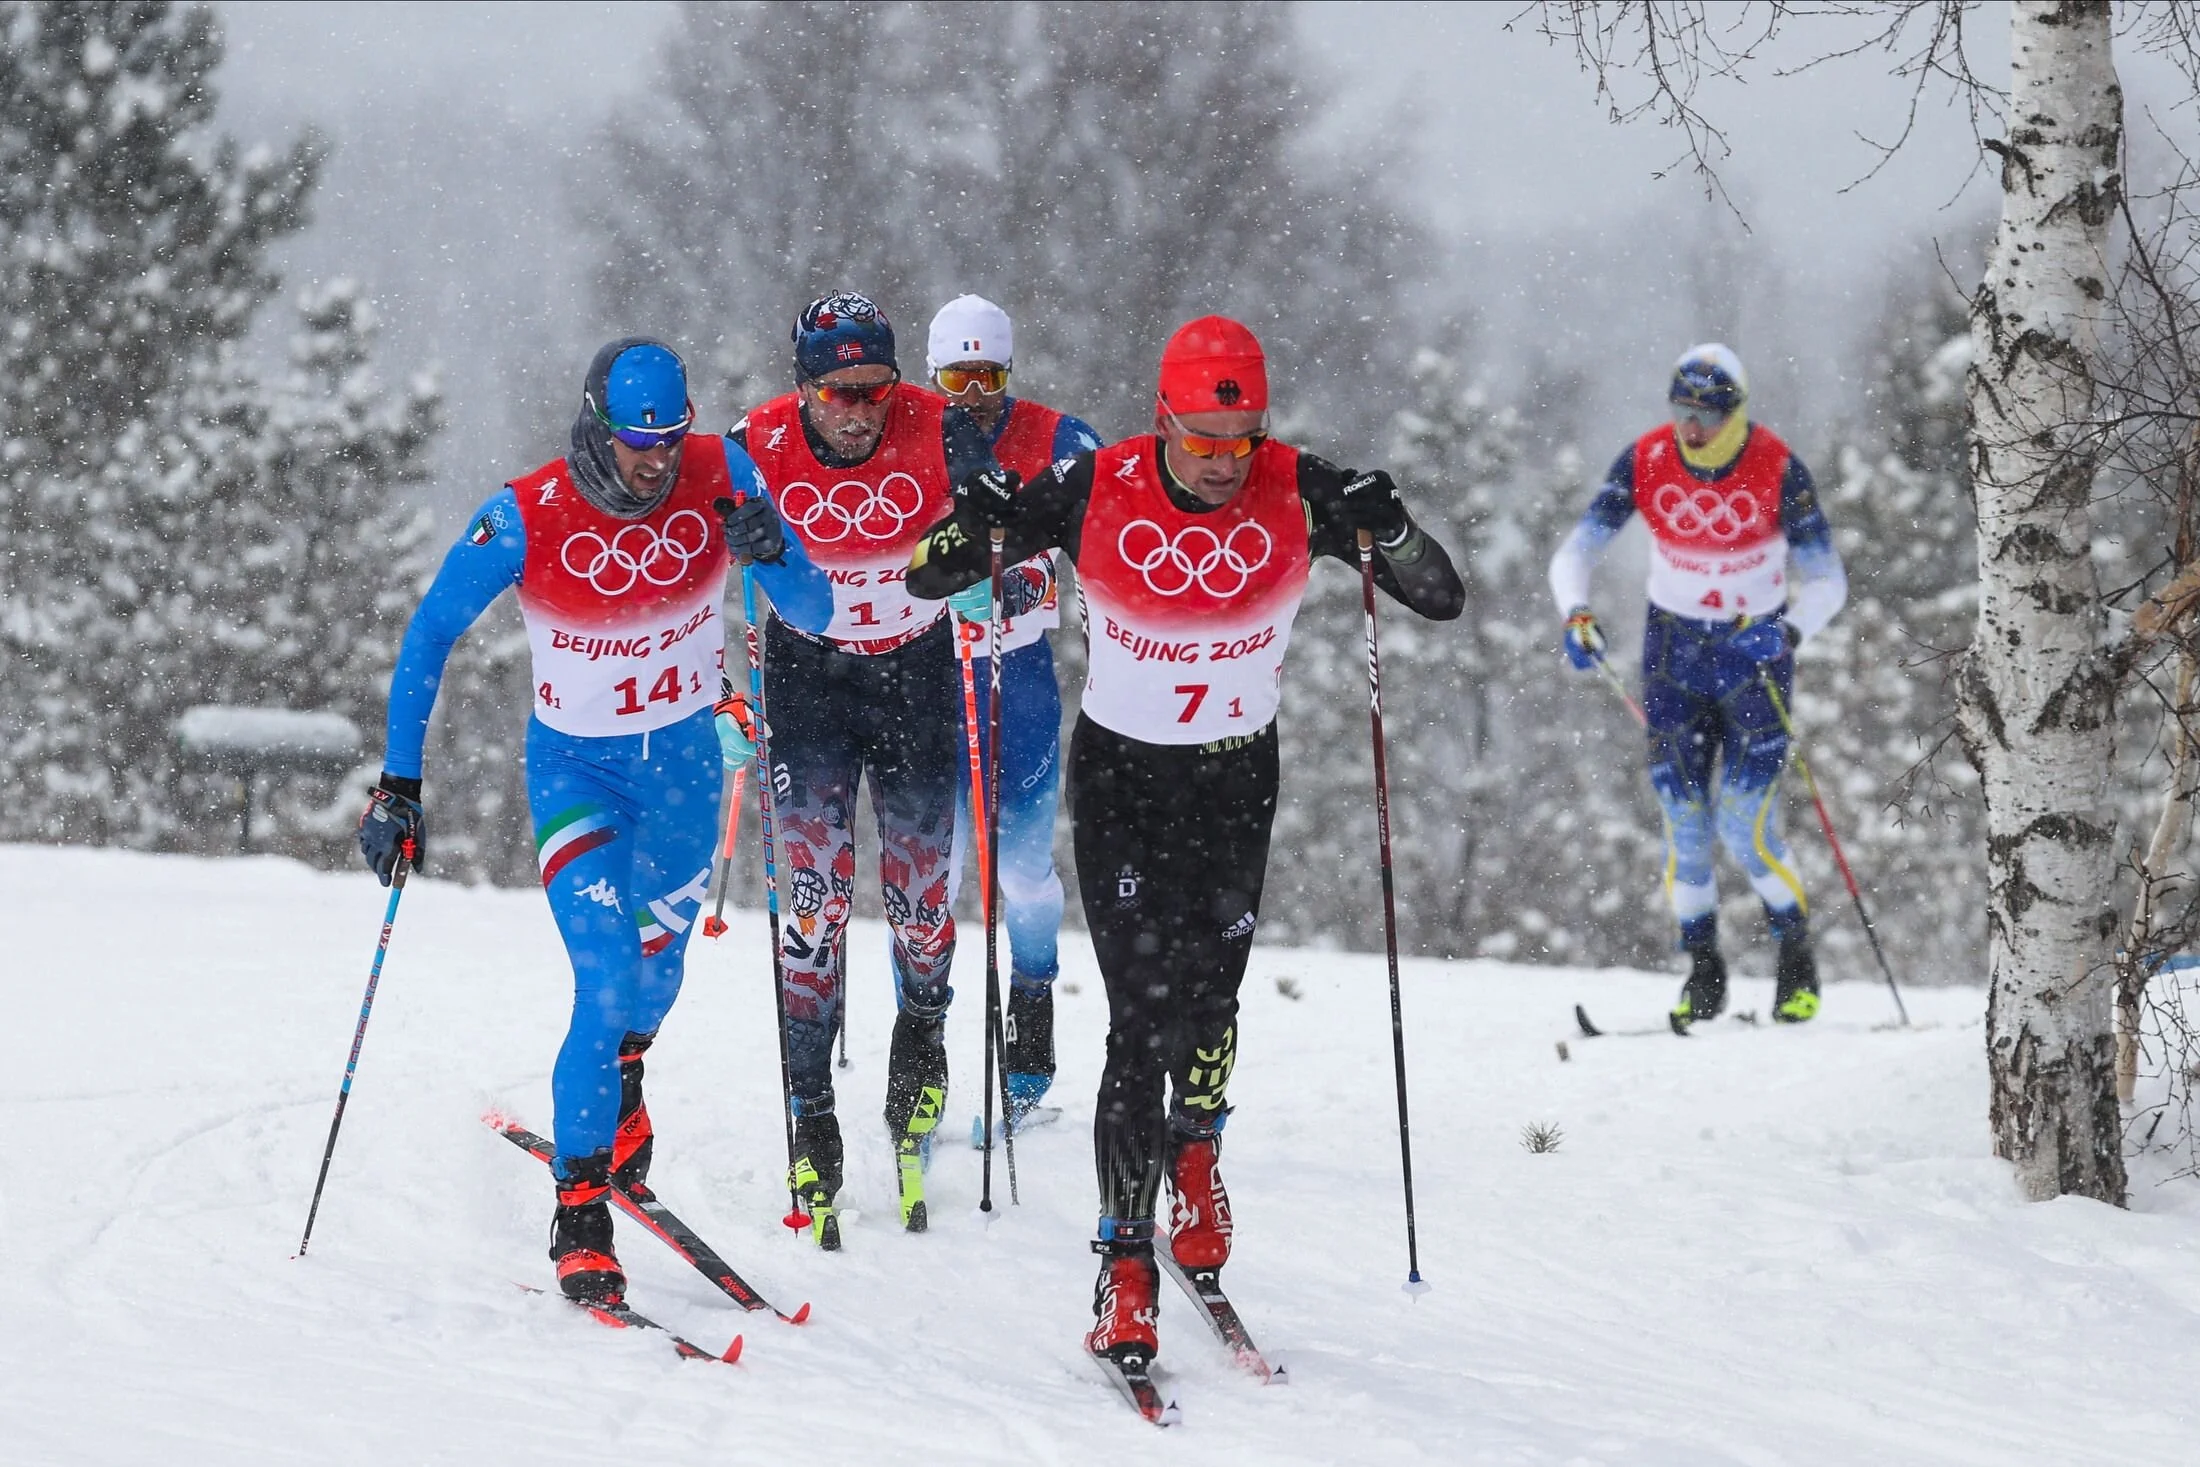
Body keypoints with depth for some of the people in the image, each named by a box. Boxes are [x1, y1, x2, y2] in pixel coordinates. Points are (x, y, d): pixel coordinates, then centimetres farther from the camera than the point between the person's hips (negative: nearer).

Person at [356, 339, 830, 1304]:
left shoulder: (719, 478, -17)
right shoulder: (526, 518, -22)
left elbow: (811, 615, -12)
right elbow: (428, 640, -10)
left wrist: (771, 553, -34)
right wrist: (399, 783, -12)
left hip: (685, 759, 3)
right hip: (573, 766, -3)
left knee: (655, 970, 20)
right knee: (606, 980, -17)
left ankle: (621, 1078, 55)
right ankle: (579, 1207, -5)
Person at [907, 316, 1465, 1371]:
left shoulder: (1296, 495, -15)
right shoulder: (1094, 491, -17)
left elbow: (1444, 601, -10)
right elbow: (925, 581, -8)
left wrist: (1387, 535, -29)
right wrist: (973, 533, -31)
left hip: (1238, 779, 2)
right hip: (1118, 773, -1)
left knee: (1206, 999, 0)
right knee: (1143, 1014, -11)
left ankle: (1195, 1146, 35)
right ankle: (1125, 1263, -3)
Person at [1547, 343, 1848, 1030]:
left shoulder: (1777, 469, -17)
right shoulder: (1645, 462, -11)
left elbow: (1826, 580, -12)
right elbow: (1574, 553, -9)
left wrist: (1789, 630, -32)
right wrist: (1576, 614, -29)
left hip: (1756, 650, -2)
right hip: (1674, 648, 2)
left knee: (1745, 825, -12)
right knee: (1683, 820, -4)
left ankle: (1797, 959, 9)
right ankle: (1704, 971, 10)